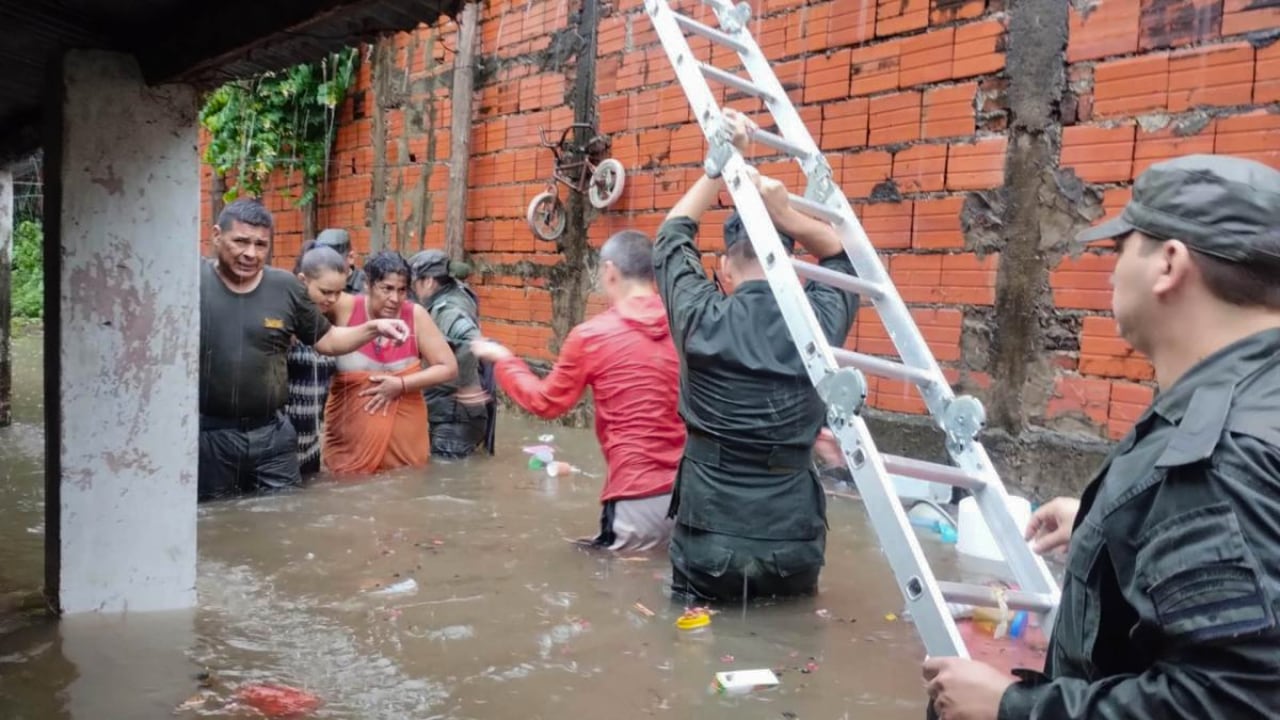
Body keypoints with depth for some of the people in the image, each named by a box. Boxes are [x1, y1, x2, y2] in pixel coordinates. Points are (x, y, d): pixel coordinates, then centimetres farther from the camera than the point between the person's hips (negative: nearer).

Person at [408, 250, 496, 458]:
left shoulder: (447, 310, -18)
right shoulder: (453, 297, 10)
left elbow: (473, 342, -36)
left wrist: (457, 382, -25)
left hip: (455, 414, -9)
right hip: (453, 410, 9)